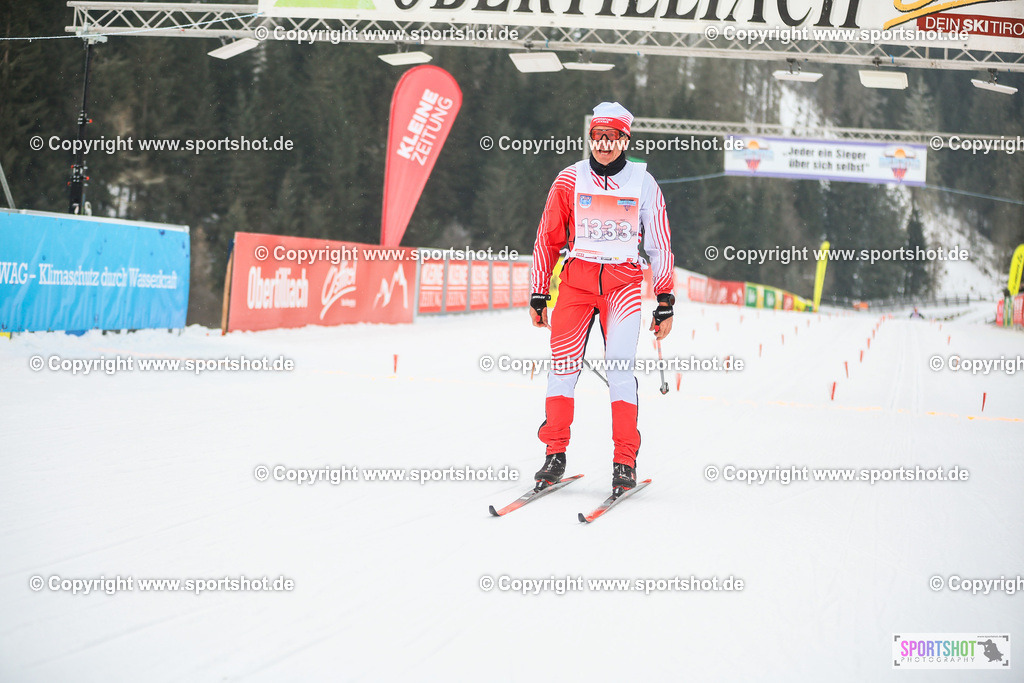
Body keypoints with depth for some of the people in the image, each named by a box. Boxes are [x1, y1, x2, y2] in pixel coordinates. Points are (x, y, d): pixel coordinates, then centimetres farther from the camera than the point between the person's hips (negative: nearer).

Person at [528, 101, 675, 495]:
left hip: (624, 282, -1)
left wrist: (665, 303, 4)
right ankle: (555, 454, 7)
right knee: (562, 366, -5)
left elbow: (660, 245, 8)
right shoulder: (570, 180, 4)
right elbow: (547, 240, 12)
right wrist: (538, 296, 10)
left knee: (620, 369, -12)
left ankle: (625, 463, -7)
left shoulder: (643, 183, 3)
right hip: (576, 280, 1)